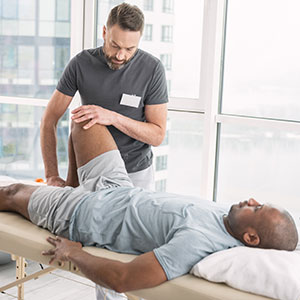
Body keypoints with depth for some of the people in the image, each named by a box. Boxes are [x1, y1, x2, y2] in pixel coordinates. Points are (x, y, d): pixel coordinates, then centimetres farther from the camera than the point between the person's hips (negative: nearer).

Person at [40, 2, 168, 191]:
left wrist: (113, 117, -29)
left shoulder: (152, 69, -15)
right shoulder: (81, 64, -10)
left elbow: (158, 135, -14)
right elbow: (49, 119, -6)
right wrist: (52, 176, -14)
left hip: (136, 173, -1)